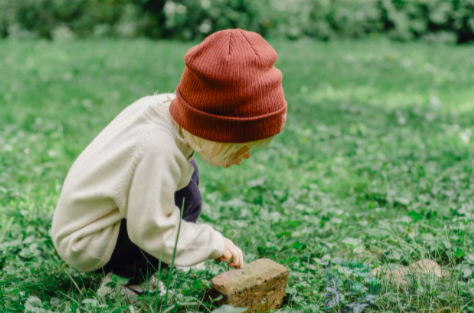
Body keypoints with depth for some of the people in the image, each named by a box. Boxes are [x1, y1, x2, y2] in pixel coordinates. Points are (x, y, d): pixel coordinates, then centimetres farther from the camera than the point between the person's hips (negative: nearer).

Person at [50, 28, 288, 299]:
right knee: (186, 200, -22)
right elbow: (152, 231, -30)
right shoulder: (158, 149, -36)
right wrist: (214, 243, -20)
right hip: (85, 245, -9)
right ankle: (127, 279, -8)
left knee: (187, 172, 11)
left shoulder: (165, 104, -12)